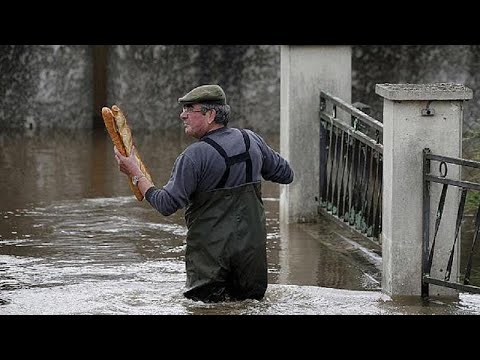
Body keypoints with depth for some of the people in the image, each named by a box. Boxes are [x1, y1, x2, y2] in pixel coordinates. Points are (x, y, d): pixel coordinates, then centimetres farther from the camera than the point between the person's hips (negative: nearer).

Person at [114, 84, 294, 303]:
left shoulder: (195, 156, -15)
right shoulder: (252, 140, 4)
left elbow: (166, 205, -16)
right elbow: (286, 175, 16)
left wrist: (135, 173, -7)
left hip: (210, 250, -5)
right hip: (252, 247, 5)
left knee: (201, 302, 4)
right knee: (252, 301, 13)